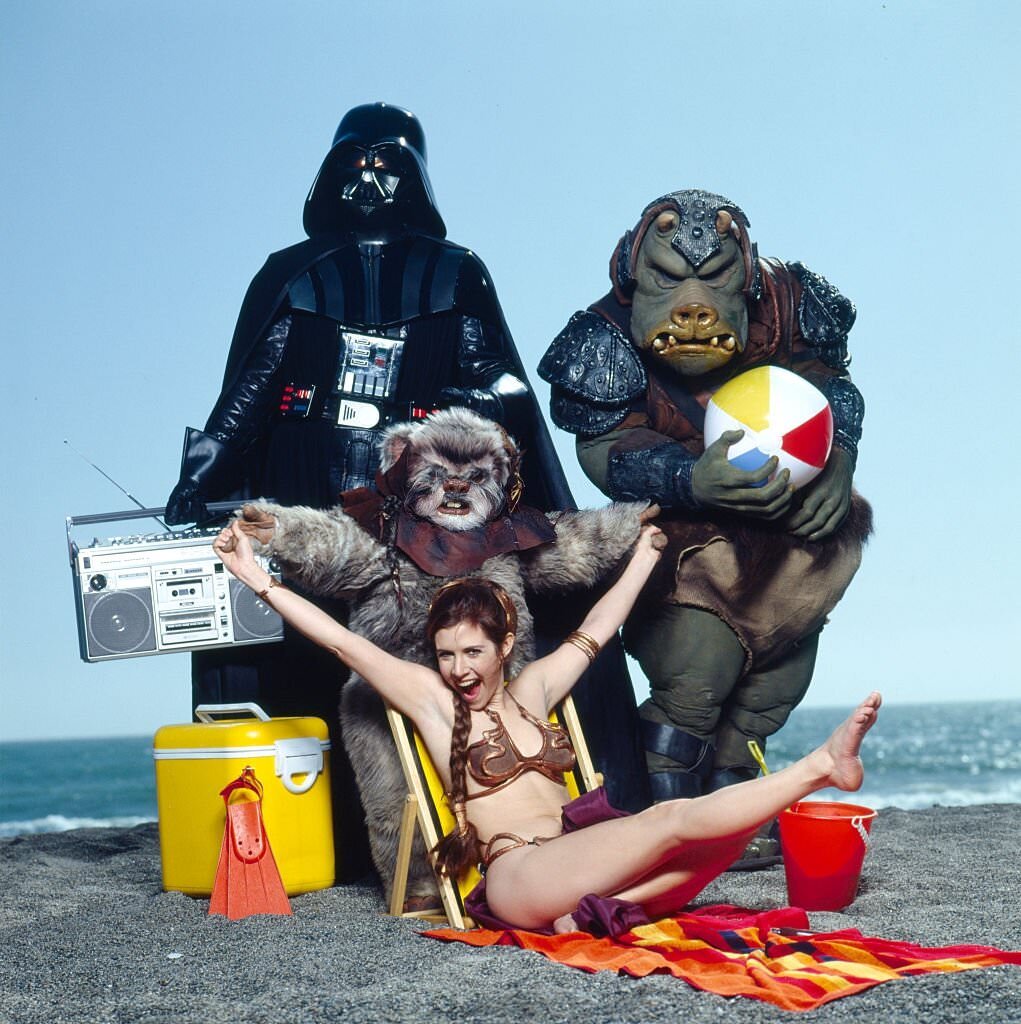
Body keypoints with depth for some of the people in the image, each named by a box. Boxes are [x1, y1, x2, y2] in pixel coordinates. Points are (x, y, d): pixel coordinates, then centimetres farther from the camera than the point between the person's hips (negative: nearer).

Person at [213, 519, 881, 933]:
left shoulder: (531, 690, 21)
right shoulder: (432, 699, 9)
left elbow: (598, 628, 31)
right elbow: (347, 643, 4)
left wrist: (649, 546, 39)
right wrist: (258, 580, 1)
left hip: (580, 865, 6)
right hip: (518, 875, -6)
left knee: (730, 830, -18)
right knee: (678, 817, -24)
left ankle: (599, 909, -34)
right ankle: (821, 765, -22)